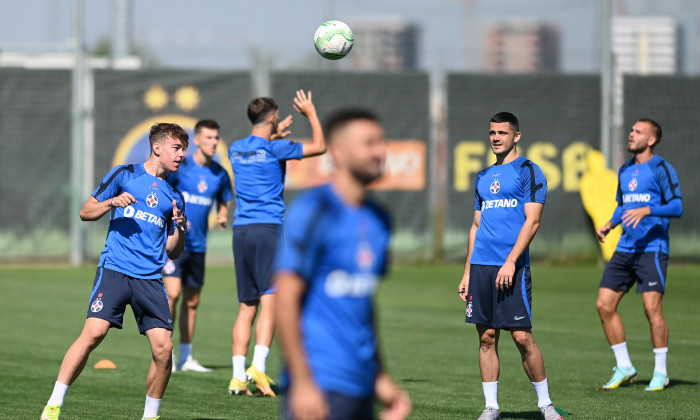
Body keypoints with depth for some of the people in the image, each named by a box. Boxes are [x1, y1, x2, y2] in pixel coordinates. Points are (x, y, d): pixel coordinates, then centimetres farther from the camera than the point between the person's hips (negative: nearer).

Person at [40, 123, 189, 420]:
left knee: (163, 347, -9)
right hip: (115, 270, -4)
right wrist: (112, 202, -10)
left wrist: (180, 231, 0)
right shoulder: (125, 175, 8)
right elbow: (86, 212, 8)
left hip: (151, 279, 4)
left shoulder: (173, 197, 19)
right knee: (93, 332, -21)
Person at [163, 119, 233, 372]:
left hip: (197, 244, 5)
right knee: (172, 294, -16)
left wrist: (222, 217, -2)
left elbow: (223, 204, 19)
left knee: (192, 301, 10)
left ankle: (186, 357, 19)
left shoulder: (220, 174, 5)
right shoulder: (180, 166, -9)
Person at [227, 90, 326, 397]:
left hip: (241, 231, 6)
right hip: (268, 228, -6)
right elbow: (319, 146, 5)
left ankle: (238, 377, 1)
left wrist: (275, 135, 44)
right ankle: (258, 367, -24)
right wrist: (311, 113, 17)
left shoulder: (236, 149, 12)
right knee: (269, 302, -9)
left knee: (246, 307, 8)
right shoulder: (274, 149, -6)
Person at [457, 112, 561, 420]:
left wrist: (510, 262, -17)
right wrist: (467, 272, 16)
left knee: (522, 336, -7)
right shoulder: (483, 178, 19)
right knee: (487, 336, 4)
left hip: (512, 267, -6)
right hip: (480, 266, 6)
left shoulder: (528, 172, 0)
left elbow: (532, 221, -9)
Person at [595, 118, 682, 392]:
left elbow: (677, 207, -13)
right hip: (625, 248, 7)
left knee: (652, 308, -12)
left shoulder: (661, 169, -6)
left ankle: (660, 373, 1)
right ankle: (624, 368, 12)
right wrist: (609, 225, 9)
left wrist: (646, 210, -25)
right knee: (604, 305, 1)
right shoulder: (625, 171, 16)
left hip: (652, 248, -7)